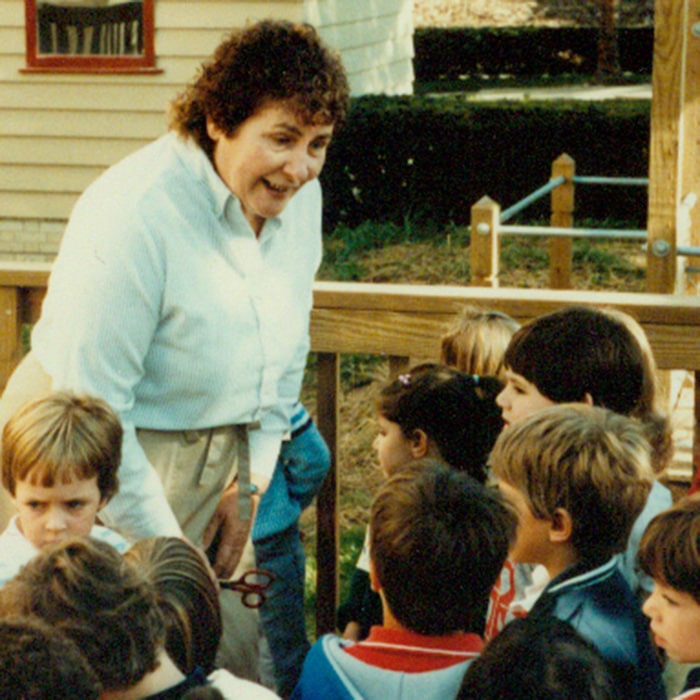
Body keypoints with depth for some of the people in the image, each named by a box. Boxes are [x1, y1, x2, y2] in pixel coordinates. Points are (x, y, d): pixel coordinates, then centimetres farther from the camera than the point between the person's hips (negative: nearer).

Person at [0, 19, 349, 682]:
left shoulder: (298, 200, -3)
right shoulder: (133, 215, -26)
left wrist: (249, 483, 5)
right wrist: (162, 546, -17)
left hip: (219, 449, 7)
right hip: (108, 462, -7)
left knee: (236, 652, 8)